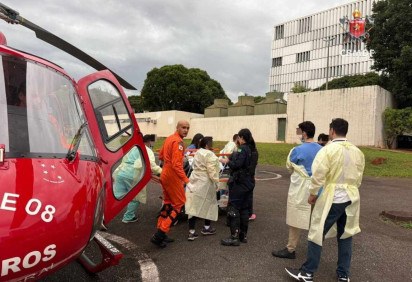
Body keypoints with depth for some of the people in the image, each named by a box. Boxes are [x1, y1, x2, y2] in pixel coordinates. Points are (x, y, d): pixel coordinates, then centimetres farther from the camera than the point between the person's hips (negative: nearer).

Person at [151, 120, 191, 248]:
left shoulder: (169, 138, 10)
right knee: (179, 203, 0)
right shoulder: (178, 142, -19)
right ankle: (160, 234, -2)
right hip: (172, 176, -9)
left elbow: (161, 156, 20)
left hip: (165, 174, 9)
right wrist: (186, 181, -27)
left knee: (168, 203, 18)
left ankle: (160, 232, 24)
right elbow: (176, 165, -26)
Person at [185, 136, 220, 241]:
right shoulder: (209, 154, -15)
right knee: (208, 204, 13)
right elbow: (212, 171, -19)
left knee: (193, 206, 4)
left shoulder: (198, 153, 12)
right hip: (205, 183, -7)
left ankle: (191, 232, 7)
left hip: (195, 182, 8)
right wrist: (216, 181, -10)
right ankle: (206, 228, 26)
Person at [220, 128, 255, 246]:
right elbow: (244, 162, 8)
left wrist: (227, 161, -7)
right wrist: (230, 159, 8)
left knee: (233, 208, -3)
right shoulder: (250, 149, 11)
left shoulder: (242, 149, -15)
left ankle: (234, 237, 0)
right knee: (244, 209, 14)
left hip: (238, 183, -9)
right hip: (247, 182, 9)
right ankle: (243, 235, 22)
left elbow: (237, 165, -23)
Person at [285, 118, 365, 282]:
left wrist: (312, 194, -2)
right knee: (346, 234, 15)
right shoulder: (357, 152, 3)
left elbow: (318, 175, -15)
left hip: (332, 198, -6)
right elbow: (358, 177, 10)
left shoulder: (328, 150, -14)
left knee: (317, 233, 2)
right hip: (352, 197, 6)